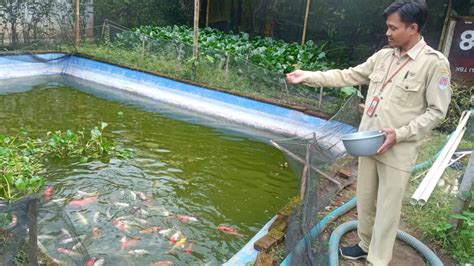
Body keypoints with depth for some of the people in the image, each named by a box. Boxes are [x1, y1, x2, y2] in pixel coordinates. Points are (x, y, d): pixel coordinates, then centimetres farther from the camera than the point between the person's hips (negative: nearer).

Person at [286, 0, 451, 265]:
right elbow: (348, 76, 9)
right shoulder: (384, 55, 5)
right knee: (365, 200, 19)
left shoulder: (435, 62, -11)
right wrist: (309, 76, 2)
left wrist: (400, 134, -19)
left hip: (397, 151, -6)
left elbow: (437, 111, -10)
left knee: (387, 210, 5)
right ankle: (366, 244, 39)